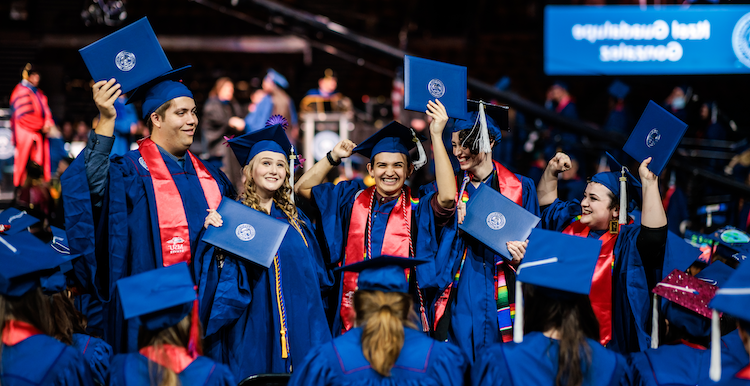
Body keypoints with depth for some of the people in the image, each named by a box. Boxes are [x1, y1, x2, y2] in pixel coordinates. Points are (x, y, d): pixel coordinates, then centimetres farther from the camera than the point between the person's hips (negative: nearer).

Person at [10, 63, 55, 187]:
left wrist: (47, 123, -4)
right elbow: (24, 115, -15)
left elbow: (45, 110, 17)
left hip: (39, 134, 8)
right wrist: (42, 126, -13)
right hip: (26, 135, -8)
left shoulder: (38, 92, 18)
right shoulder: (22, 91, -8)